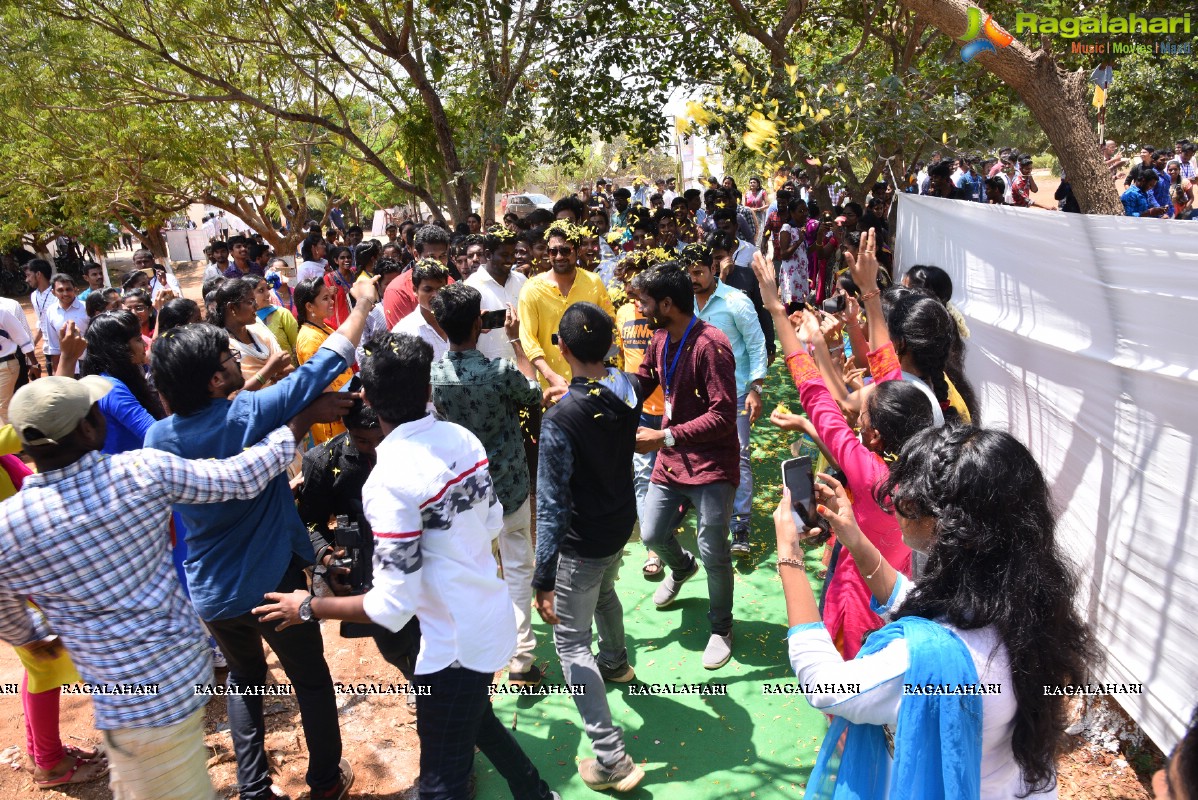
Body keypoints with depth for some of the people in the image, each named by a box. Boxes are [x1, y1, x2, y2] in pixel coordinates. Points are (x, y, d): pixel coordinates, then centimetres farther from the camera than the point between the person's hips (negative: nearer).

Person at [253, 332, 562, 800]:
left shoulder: (390, 479, -25)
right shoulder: (464, 438, -5)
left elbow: (393, 604, -23)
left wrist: (309, 608, -10)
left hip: (455, 641, -8)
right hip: (491, 617, 8)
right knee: (474, 720, 33)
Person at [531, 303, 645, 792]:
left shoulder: (560, 419, -30)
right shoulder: (626, 389, -9)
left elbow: (551, 507, -28)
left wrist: (543, 578, -22)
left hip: (582, 541, -7)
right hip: (621, 522, 7)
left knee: (570, 641, 4)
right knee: (604, 591, 35)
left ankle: (612, 759, 2)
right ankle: (614, 662, 62)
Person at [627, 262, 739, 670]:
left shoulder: (711, 345, -24)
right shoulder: (660, 339, 2)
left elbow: (723, 416, -27)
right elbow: (641, 383, 16)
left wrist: (666, 436, -29)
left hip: (711, 464, -7)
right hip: (671, 457, 7)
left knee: (712, 551, -1)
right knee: (652, 535, 16)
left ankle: (721, 627, 24)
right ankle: (681, 568, 52)